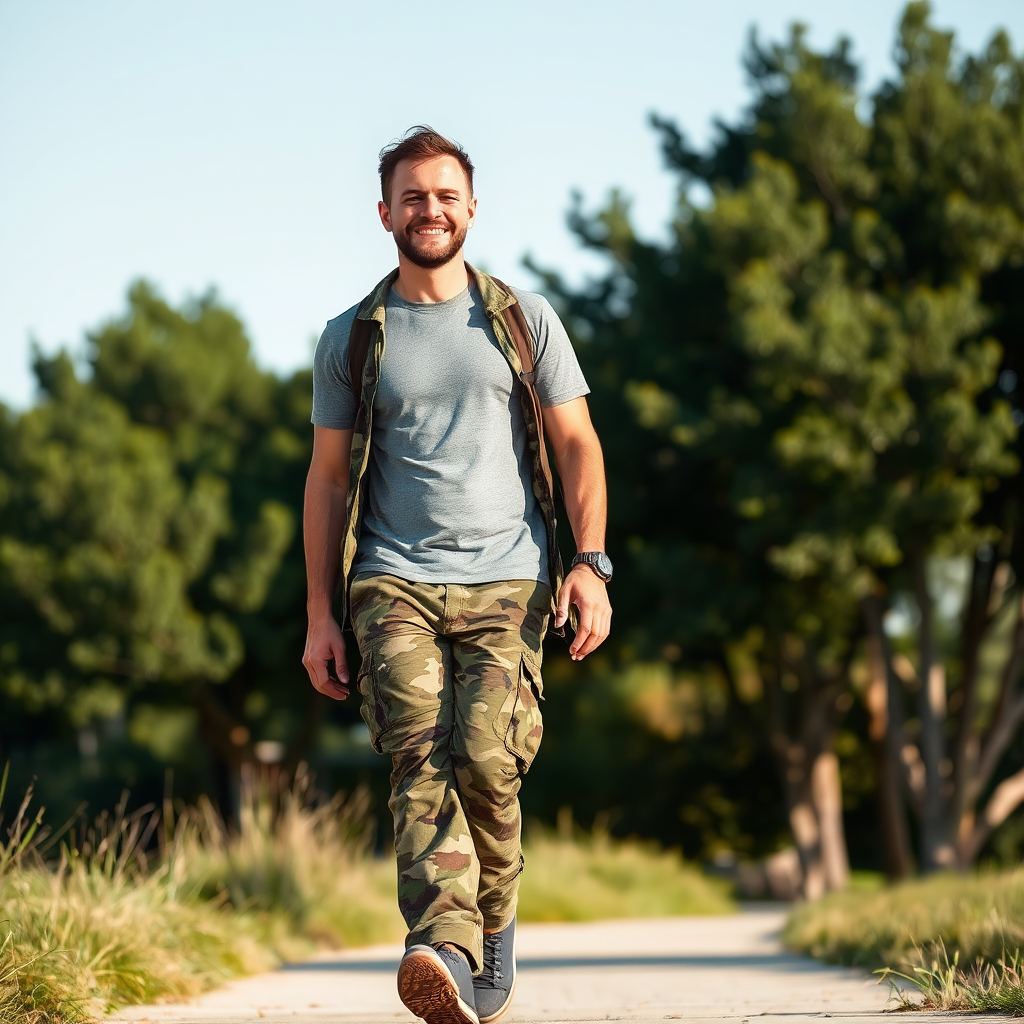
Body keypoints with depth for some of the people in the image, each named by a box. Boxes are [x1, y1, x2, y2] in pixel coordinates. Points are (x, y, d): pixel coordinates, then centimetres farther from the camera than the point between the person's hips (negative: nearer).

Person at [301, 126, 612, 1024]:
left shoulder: (523, 319, 12)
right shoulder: (351, 340, 13)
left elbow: (577, 445, 10)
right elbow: (329, 478, 15)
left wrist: (590, 563, -4)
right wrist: (321, 615, 8)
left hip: (505, 580, 0)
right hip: (394, 581, 1)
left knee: (486, 760, -15)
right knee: (420, 756, -19)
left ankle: (493, 942, 6)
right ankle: (447, 951, -35)